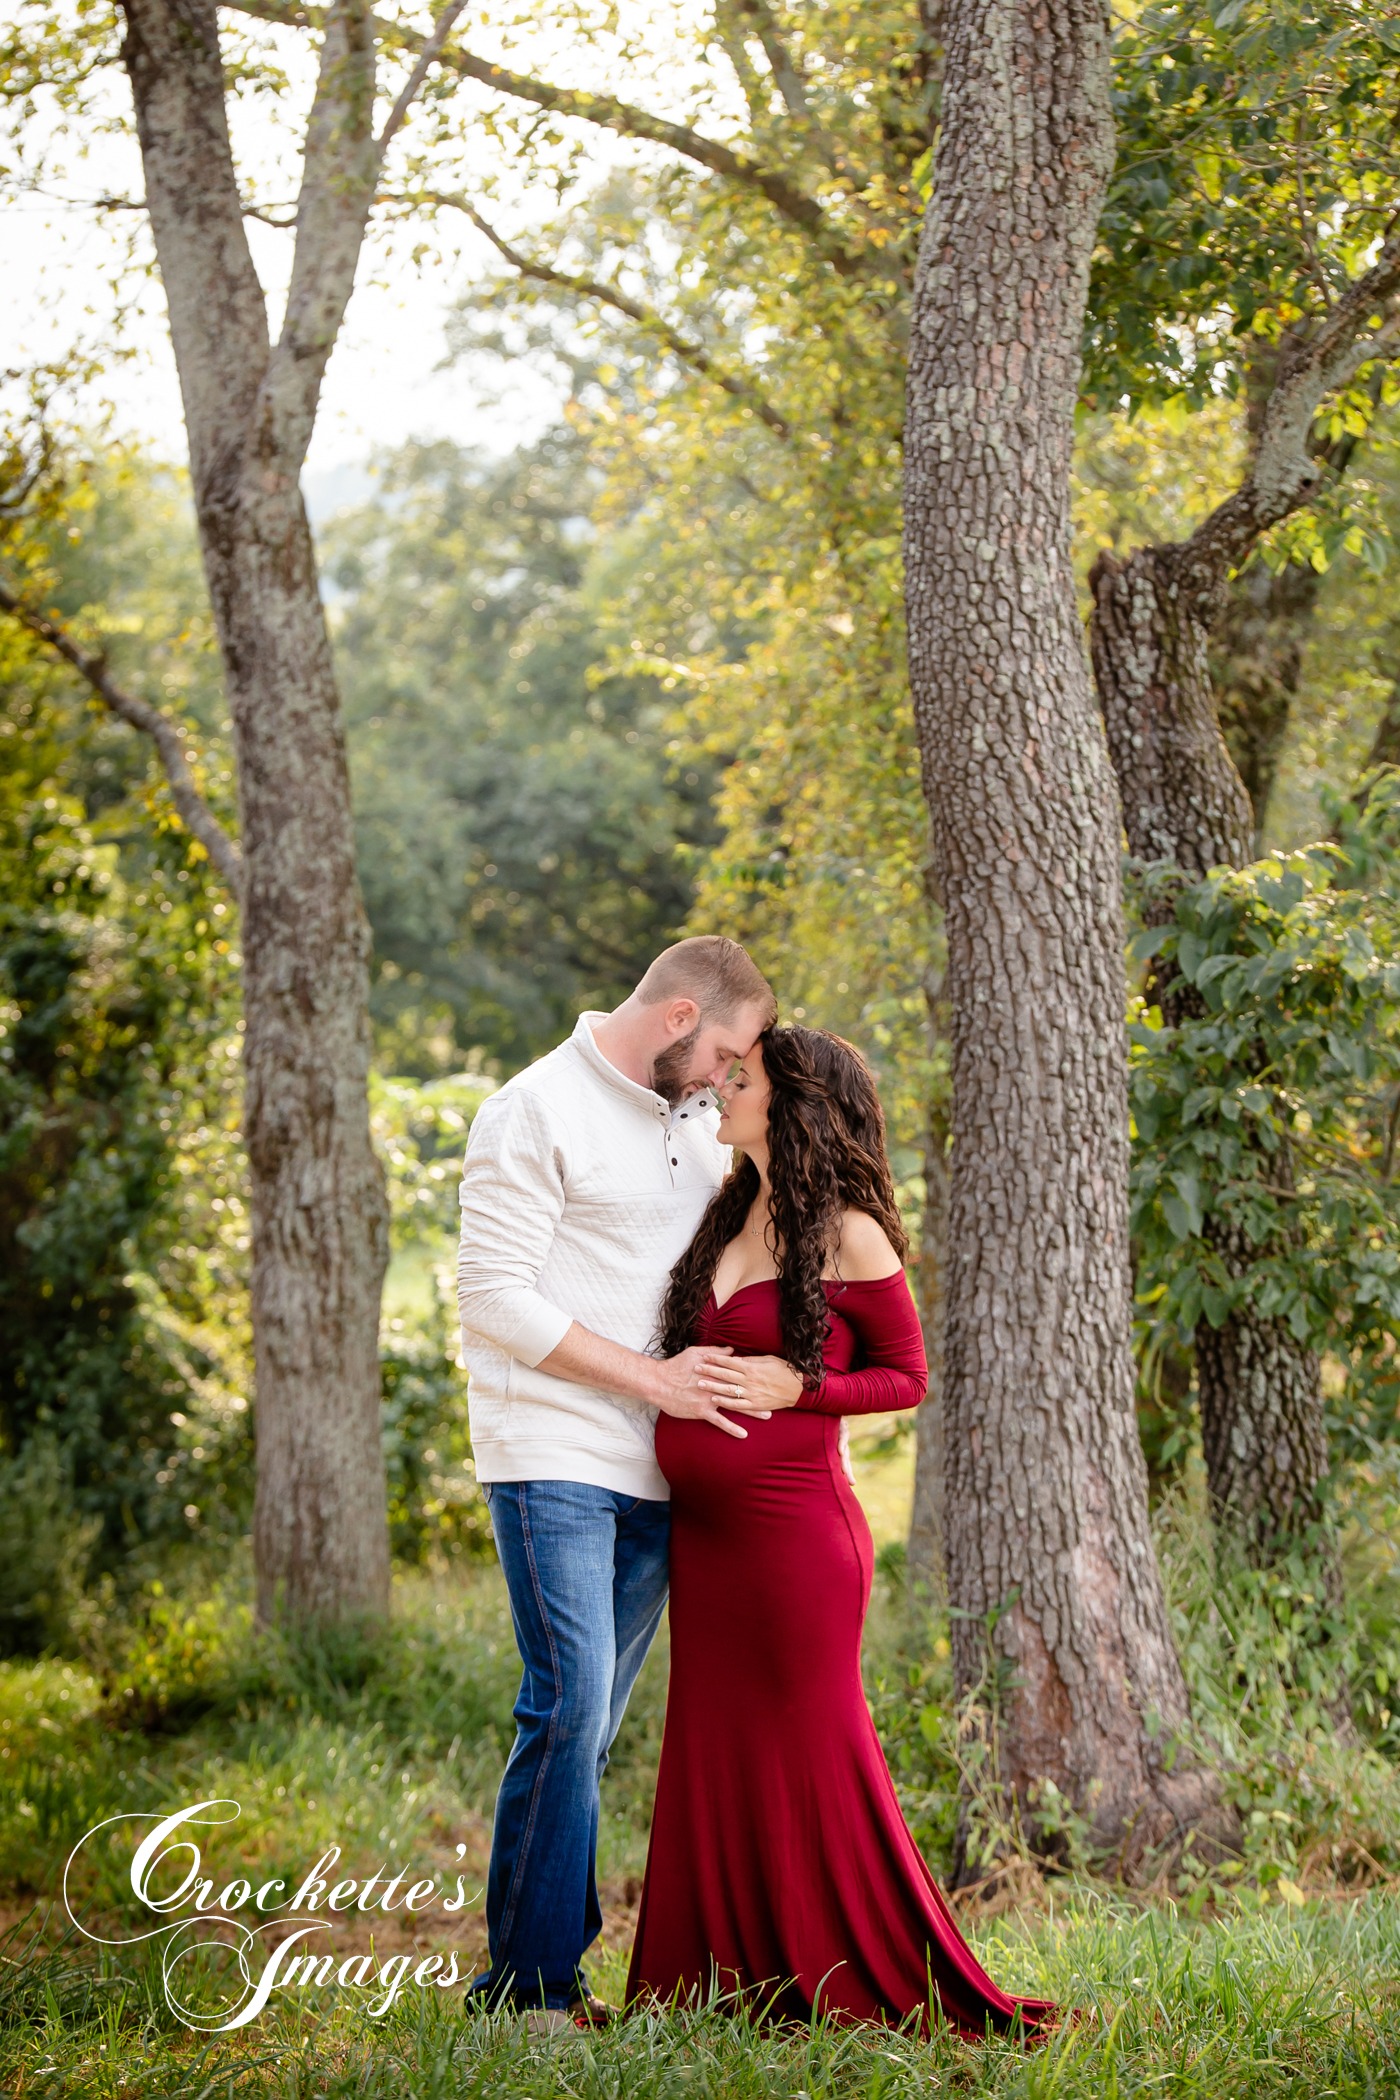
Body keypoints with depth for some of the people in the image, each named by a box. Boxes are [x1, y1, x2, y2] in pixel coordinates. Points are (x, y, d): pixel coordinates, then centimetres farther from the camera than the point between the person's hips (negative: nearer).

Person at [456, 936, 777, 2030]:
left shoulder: (695, 1120, 16)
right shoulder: (536, 1112, -8)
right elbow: (496, 1297, -13)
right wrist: (654, 1378, -13)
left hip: (653, 1473, 7)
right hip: (553, 1459, -7)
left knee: (590, 1725, 8)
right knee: (570, 1711, -13)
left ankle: (554, 1966, 12)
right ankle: (529, 1982, -6)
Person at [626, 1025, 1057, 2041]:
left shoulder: (848, 1236, -7)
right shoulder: (729, 1217, 13)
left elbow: (907, 1376, -2)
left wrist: (795, 1387, -14)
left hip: (792, 1527, -7)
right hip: (703, 1530, 7)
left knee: (808, 1748, -2)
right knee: (713, 1751, 9)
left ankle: (882, 1988, 10)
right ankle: (729, 1984, 18)